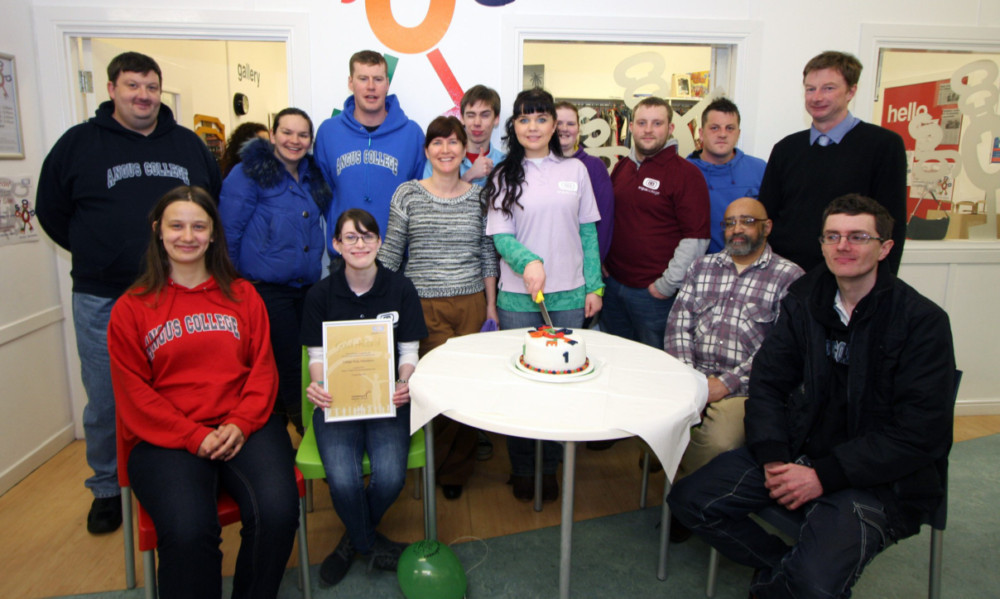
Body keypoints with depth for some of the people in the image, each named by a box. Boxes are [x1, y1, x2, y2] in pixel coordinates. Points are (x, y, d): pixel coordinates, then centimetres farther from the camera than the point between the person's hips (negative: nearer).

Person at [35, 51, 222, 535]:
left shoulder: (189, 145, 8)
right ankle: (107, 489, 29)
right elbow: (51, 211, 8)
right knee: (105, 404, 8)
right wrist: (97, 255, 4)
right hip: (102, 300, -1)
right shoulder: (78, 143, 2)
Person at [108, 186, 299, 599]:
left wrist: (240, 425, -9)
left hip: (244, 428, 2)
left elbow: (263, 368, 9)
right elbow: (134, 394, 3)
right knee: (187, 531, -30)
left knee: (277, 513, -25)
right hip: (164, 437, -1)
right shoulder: (131, 309, 9)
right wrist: (195, 437, -11)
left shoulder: (242, 295, 14)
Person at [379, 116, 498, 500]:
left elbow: (487, 254, 11)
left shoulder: (478, 196, 8)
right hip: (424, 306, -2)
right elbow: (390, 252, 4)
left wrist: (491, 306, 9)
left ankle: (457, 467, 24)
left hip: (471, 303, 2)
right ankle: (451, 468, 19)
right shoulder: (408, 194, 2)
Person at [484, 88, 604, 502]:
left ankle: (549, 467, 24)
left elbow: (588, 232, 9)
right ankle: (522, 469, 23)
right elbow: (501, 236, -4)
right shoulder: (504, 176, 2)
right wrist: (528, 261, -25)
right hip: (518, 298, -1)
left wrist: (594, 286, 4)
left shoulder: (575, 170, 7)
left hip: (569, 296, 2)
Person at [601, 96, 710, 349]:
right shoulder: (621, 168, 11)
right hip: (612, 285, 6)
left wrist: (667, 286, -14)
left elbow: (696, 238, -13)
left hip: (654, 293, -6)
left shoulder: (686, 173, -9)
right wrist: (601, 260, 10)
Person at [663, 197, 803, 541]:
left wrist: (727, 383, -14)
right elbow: (678, 323, 9)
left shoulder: (789, 277, 4)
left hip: (742, 389, -3)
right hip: (690, 378, 4)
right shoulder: (702, 267, 18)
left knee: (717, 445, -28)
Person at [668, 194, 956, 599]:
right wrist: (773, 458, -13)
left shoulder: (923, 321, -10)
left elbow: (919, 434, -14)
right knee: (689, 499, -8)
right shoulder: (804, 300, 4)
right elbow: (767, 382, 4)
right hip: (798, 453, 5)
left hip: (881, 477, -4)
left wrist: (824, 475, -20)